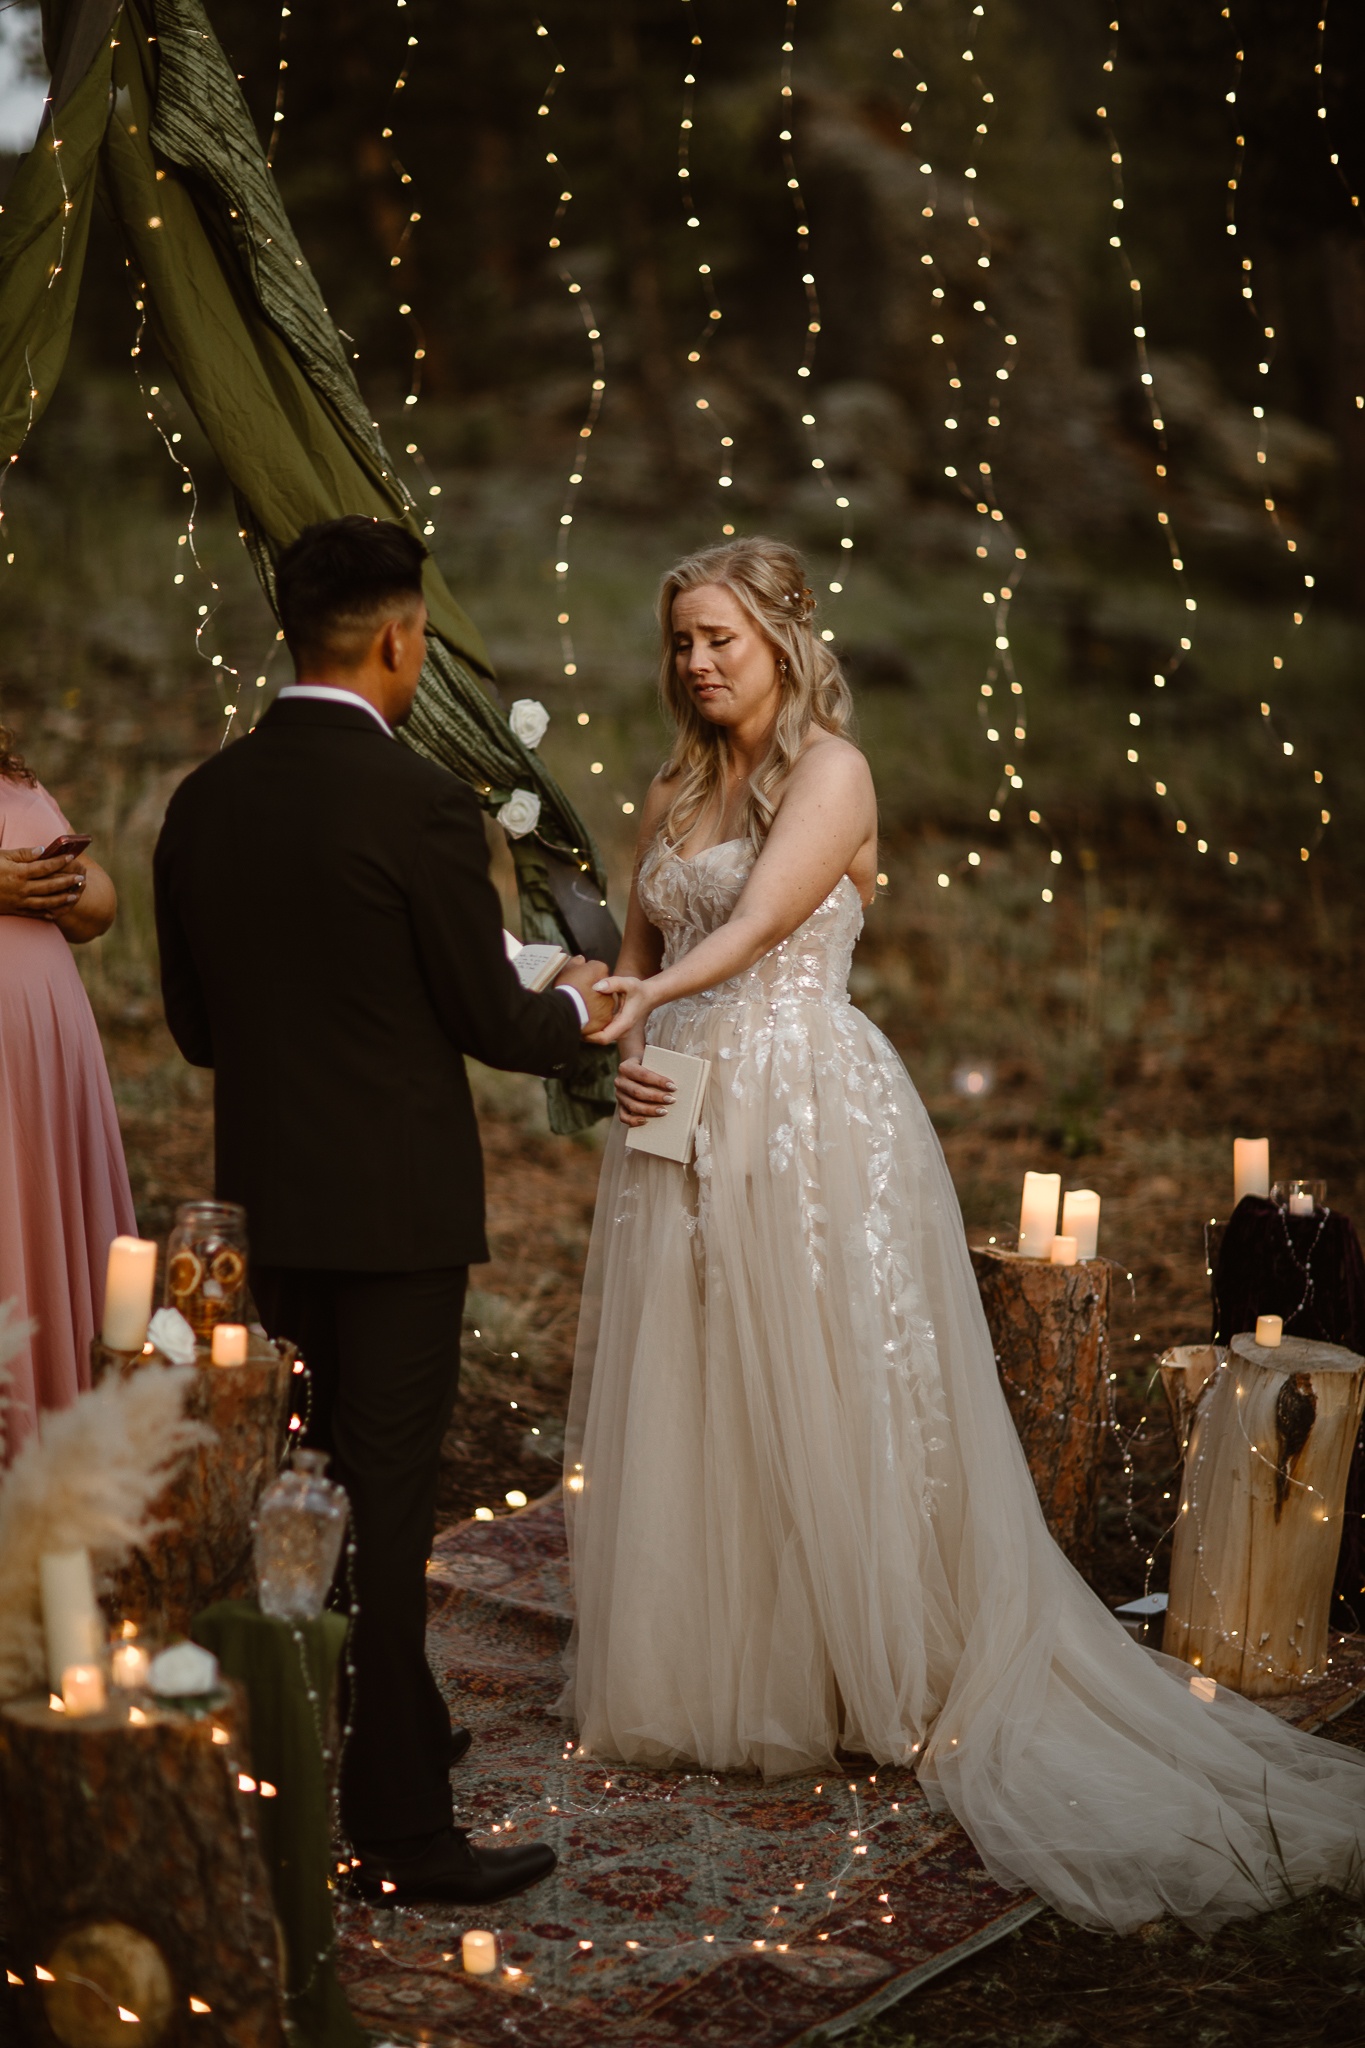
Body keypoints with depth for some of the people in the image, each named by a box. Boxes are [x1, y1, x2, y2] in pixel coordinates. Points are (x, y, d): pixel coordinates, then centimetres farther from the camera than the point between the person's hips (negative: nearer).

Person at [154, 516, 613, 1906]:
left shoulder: (202, 802, 2)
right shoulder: (418, 804, -17)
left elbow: (194, 1025, 8)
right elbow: (493, 1022, -11)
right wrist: (573, 1008, 10)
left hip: (264, 1199, 7)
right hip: (393, 1203, -6)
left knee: (311, 1490, 19)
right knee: (385, 1506, 0)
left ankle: (389, 1729, 37)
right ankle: (396, 1828, 8)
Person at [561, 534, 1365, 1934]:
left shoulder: (830, 771, -6)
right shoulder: (676, 789, 15)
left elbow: (760, 920, -21)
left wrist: (651, 996, -36)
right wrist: (625, 1059, -2)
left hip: (807, 1117, -6)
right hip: (684, 1122, 7)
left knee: (818, 1392, -3)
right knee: (681, 1395, 7)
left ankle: (855, 1677, 10)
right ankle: (695, 1676, 19)